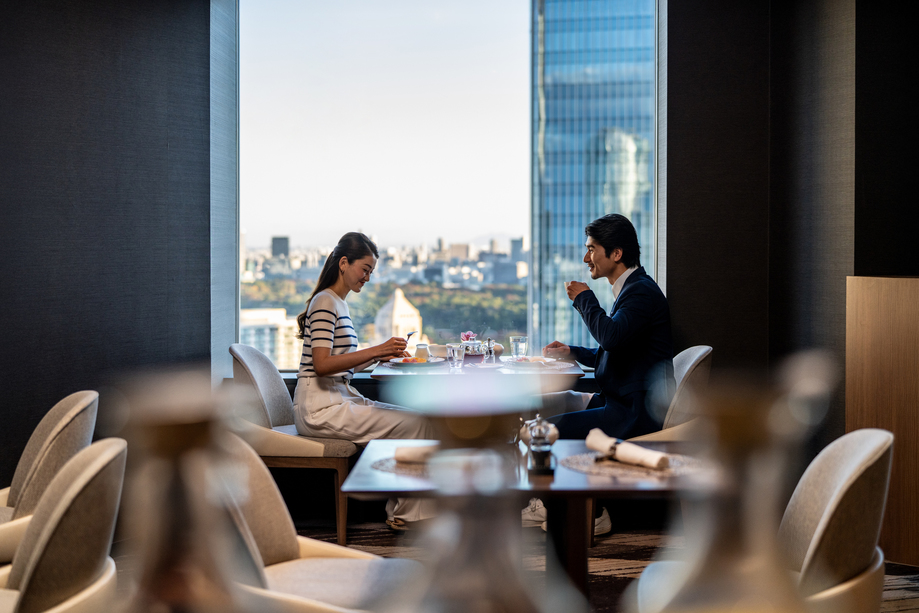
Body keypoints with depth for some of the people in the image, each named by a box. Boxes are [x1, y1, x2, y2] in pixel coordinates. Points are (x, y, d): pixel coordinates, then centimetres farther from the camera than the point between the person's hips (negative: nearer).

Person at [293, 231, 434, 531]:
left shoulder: (339, 303, 20)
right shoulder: (325, 303, -11)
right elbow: (322, 364, -22)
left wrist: (380, 355, 9)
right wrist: (375, 350, -22)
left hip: (341, 399, 10)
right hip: (321, 408, -10)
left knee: (419, 420, 0)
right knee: (416, 424, -16)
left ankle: (402, 510, 0)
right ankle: (405, 514, -4)